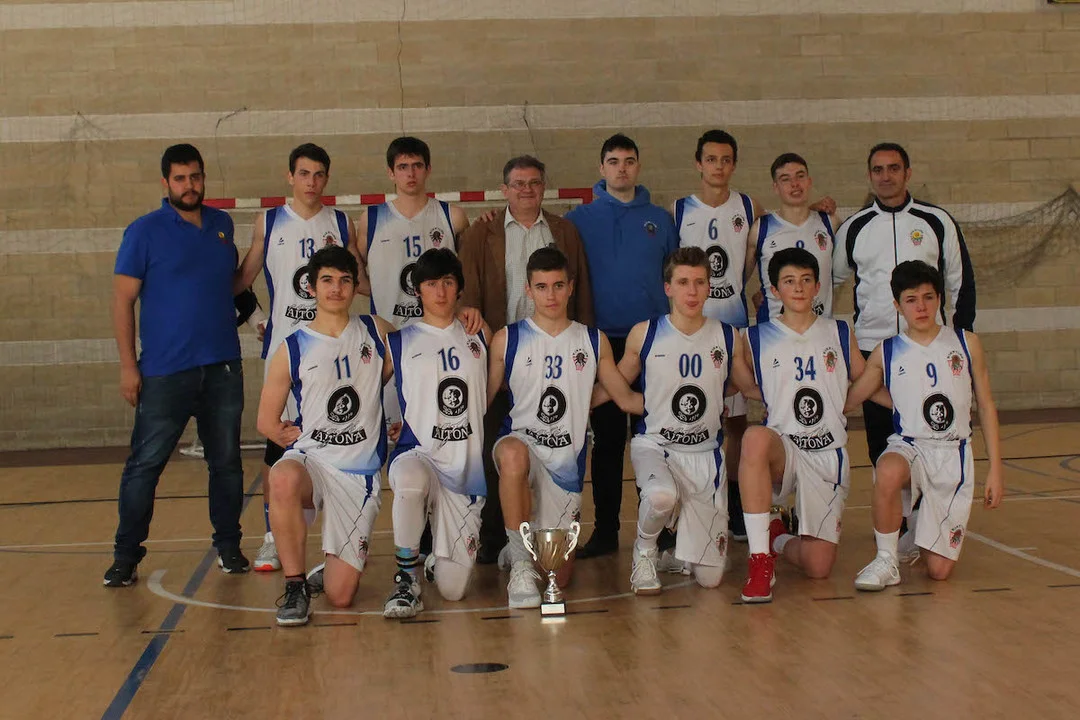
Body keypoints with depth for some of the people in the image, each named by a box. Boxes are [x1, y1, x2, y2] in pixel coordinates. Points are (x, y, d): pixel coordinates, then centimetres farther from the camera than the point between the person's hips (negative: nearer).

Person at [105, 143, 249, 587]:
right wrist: (128, 365, -9)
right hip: (165, 371, -4)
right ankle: (126, 556, 8)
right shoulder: (145, 232, -3)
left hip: (223, 367, 4)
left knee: (226, 462, 10)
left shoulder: (222, 225, 11)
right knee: (145, 464, -2)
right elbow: (123, 299, -4)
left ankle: (228, 546, 23)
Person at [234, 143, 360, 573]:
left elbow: (363, 282, 13)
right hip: (284, 344, -1)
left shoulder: (342, 225, 7)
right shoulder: (268, 223, 5)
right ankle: (272, 539, 10)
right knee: (278, 442, 0)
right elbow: (242, 279, 12)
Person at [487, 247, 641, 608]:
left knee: (559, 574, 2)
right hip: (521, 443, -2)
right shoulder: (507, 340, 1)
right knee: (512, 453, -43)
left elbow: (626, 398, 12)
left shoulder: (593, 341, 7)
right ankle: (520, 560, -26)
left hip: (566, 461, 3)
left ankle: (523, 548, 40)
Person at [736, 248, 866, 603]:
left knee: (819, 567, -11)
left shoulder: (840, 334, 8)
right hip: (782, 448, -1)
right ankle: (760, 556, -31)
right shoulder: (757, 339, 3)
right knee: (756, 437, -41)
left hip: (828, 455, 2)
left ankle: (778, 540, 26)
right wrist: (774, 402, 0)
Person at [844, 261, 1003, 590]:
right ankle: (886, 562, -20)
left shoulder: (966, 343, 4)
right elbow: (846, 401, 9)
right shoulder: (886, 353, 3)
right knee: (888, 472, -42)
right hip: (909, 446, -1)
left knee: (939, 569, -5)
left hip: (954, 454, 1)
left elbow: (986, 406, 8)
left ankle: (926, 525, 31)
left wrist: (995, 468, 4)